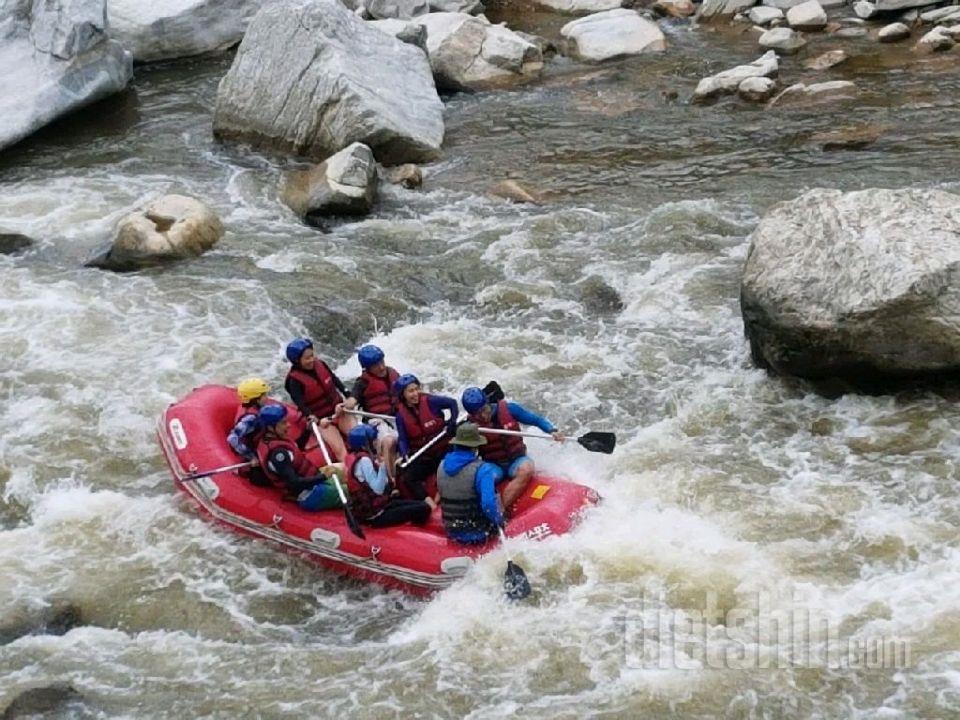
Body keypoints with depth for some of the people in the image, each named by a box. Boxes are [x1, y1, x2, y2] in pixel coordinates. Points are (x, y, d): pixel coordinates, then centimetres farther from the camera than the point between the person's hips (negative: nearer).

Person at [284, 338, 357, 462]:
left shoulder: (320, 365, -3)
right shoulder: (295, 380, -16)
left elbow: (336, 381, 6)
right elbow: (301, 405, -23)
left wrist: (348, 396, -8)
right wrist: (315, 420, -35)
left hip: (339, 409, 5)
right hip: (321, 420, -4)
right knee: (340, 449, -19)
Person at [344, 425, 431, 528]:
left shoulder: (353, 457, 8)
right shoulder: (364, 460, -21)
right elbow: (378, 489, -27)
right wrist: (383, 465, -29)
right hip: (374, 515, -10)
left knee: (420, 504, 17)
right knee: (424, 509, -15)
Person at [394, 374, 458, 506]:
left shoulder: (430, 401, -10)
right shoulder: (401, 414, -2)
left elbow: (452, 403, 3)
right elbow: (403, 439, -3)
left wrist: (453, 422, -8)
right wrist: (404, 454, -21)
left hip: (443, 449, -2)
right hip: (422, 455, 2)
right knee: (409, 478, -18)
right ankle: (431, 505, -25)